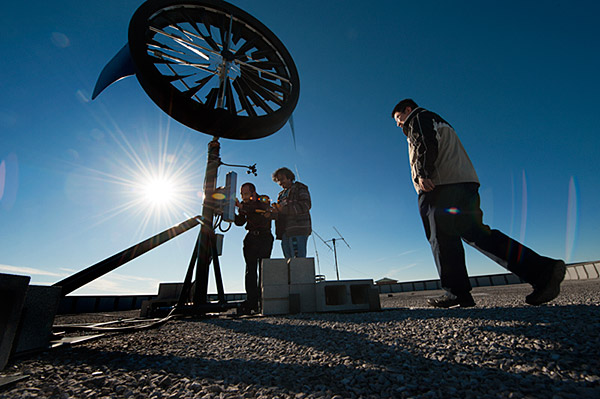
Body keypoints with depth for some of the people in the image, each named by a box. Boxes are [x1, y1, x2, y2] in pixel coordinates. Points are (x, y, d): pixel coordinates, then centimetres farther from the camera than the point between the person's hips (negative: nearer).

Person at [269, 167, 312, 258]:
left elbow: (305, 206, -13)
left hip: (298, 230, -7)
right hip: (285, 232, 7)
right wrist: (270, 214, 0)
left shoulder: (300, 189, 4)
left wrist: (283, 209, -17)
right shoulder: (282, 194, 26)